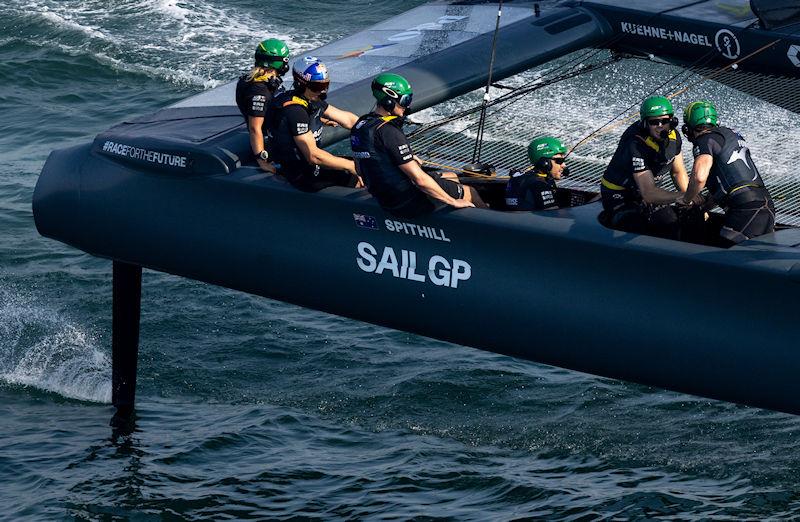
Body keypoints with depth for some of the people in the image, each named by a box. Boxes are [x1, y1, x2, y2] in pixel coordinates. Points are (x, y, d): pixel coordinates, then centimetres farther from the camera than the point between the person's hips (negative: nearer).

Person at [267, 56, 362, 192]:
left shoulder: (314, 101, 4)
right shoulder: (295, 111, -26)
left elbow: (347, 119, 12)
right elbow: (313, 156, -29)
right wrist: (351, 166, -26)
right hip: (303, 175, -10)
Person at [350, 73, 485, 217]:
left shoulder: (360, 124, 1)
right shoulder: (389, 132, -27)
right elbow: (419, 179, -27)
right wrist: (453, 202, -17)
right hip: (408, 202, -9)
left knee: (452, 177, 28)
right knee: (470, 192, 12)